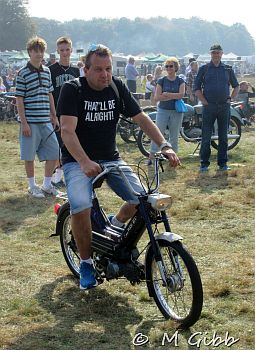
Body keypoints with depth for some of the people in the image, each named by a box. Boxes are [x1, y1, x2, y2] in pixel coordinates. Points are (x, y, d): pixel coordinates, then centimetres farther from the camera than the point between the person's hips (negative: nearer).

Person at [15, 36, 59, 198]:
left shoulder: (47, 71, 10)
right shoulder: (23, 73, -7)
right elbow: (19, 99, -8)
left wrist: (54, 116, 15)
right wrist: (24, 123, -13)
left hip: (46, 121, 6)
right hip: (30, 122, -5)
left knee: (54, 153, 6)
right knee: (29, 156, 4)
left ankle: (47, 185, 21)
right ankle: (32, 186, 19)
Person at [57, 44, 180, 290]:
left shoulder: (117, 87, 0)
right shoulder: (72, 90, -13)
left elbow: (141, 118, -1)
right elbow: (67, 130, -24)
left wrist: (164, 146, -17)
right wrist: (85, 163, -40)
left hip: (110, 158, 4)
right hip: (78, 161, -4)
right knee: (81, 208, -29)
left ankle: (115, 226, 18)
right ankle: (86, 262, -5)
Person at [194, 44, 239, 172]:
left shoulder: (228, 69, 10)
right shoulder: (203, 69, 4)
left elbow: (236, 86, 19)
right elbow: (197, 88, 3)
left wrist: (230, 99, 6)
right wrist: (204, 102, -5)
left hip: (224, 106, 2)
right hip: (209, 106, -2)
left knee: (223, 136, 6)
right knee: (206, 136, -3)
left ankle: (222, 163, 14)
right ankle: (204, 163, 4)